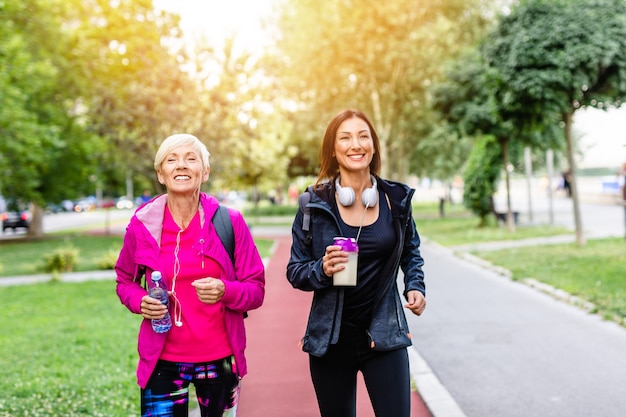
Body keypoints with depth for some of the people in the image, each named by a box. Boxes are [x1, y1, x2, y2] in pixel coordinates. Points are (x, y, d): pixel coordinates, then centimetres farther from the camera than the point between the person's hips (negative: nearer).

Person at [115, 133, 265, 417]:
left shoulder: (230, 222, -7)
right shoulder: (142, 224, -5)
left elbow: (256, 290, -2)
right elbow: (125, 281, 11)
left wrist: (225, 291, -22)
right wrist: (140, 301, -10)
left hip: (220, 359, 0)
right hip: (163, 361, 0)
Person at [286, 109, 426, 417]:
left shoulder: (396, 199, 1)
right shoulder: (315, 204, -5)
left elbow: (410, 252, 17)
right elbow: (295, 271, -1)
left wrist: (415, 286, -1)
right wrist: (322, 270, -21)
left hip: (385, 335, 1)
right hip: (331, 340, 0)